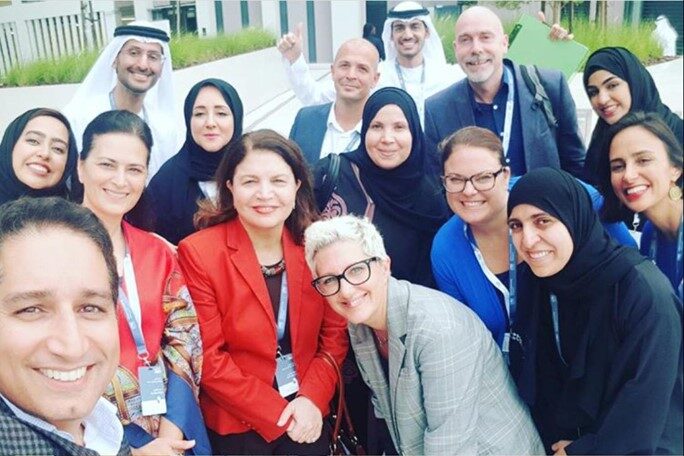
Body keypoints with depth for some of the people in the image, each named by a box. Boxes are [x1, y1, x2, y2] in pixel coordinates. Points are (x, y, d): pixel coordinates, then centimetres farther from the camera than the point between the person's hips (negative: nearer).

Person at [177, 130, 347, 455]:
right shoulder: (198, 253, -15)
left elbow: (335, 335, 0)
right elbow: (208, 359, -14)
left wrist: (312, 398, -13)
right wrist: (277, 413, -15)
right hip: (235, 426, -3)